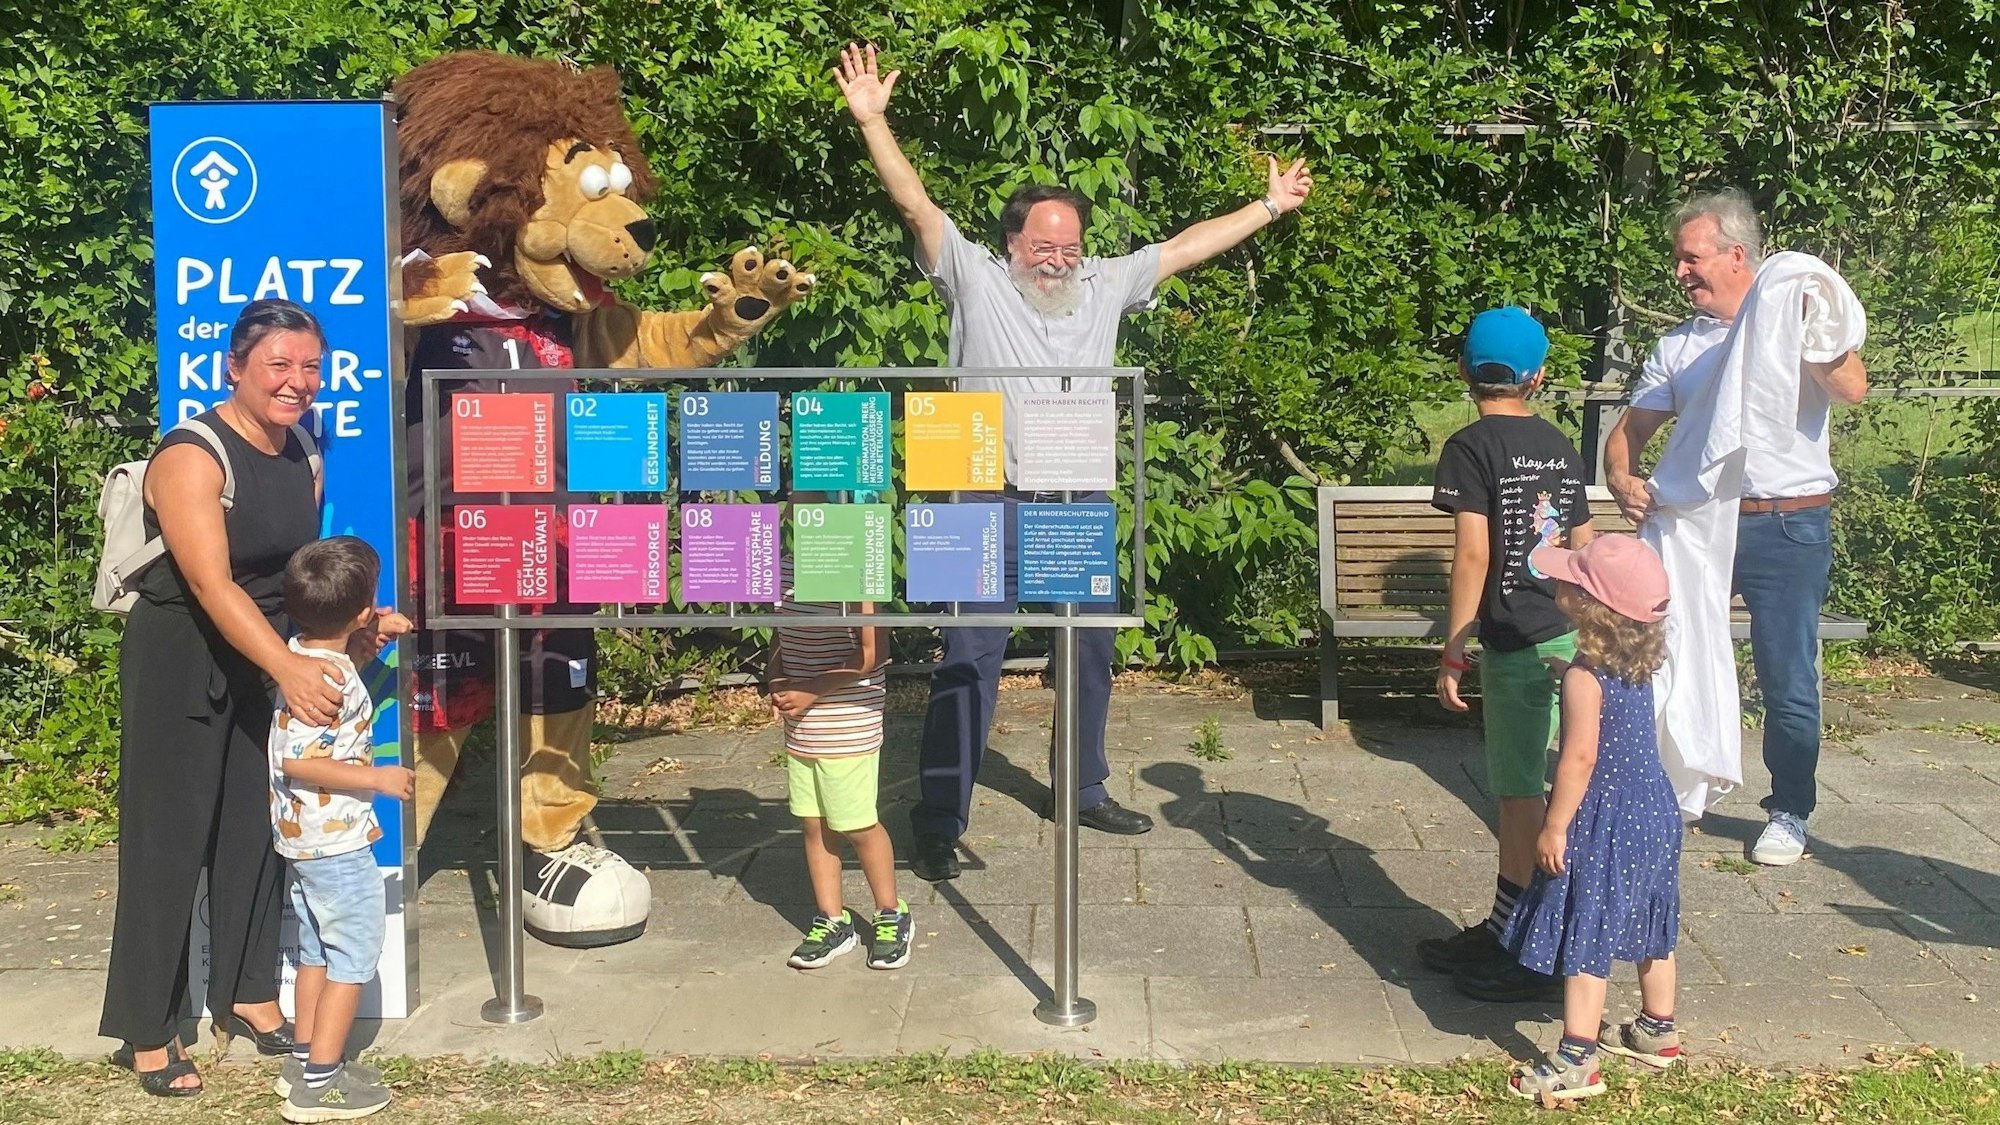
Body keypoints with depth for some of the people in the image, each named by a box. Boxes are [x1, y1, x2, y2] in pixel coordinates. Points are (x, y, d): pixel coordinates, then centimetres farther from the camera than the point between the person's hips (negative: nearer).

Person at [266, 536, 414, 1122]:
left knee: (318, 948, 19)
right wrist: (377, 778, -24)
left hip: (303, 836, 10)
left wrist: (367, 643, 12)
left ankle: (305, 1061, 28)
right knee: (354, 953, -1)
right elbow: (299, 760, -30)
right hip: (338, 839, -10)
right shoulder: (327, 679, -24)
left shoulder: (301, 654, 4)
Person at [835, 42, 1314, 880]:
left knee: (1090, 653, 16)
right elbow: (914, 203, -10)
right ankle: (938, 824, 1)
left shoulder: (1105, 285, 9)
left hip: (1081, 506, 5)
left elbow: (1187, 246, 16)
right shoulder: (976, 279, -2)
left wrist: (1268, 207, 19)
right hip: (994, 505, -5)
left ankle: (1084, 789, 35)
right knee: (970, 661, -4)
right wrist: (872, 120, -19)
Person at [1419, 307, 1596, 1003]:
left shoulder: (1471, 447, -9)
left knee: (1521, 793, 0)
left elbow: (1473, 555, -16)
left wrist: (1453, 653, -12)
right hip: (1570, 635, 7)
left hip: (1518, 644, -7)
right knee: (1518, 788, 15)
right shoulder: (1562, 448, 12)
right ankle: (1503, 932, 25)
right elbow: (1584, 550, 15)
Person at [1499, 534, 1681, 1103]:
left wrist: (1554, 828, -16)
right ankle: (1657, 1029, 38)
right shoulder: (1638, 663, 2)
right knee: (1648, 926, 22)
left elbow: (1580, 758, -23)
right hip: (1653, 809, 9)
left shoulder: (1586, 676, -23)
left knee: (1586, 937, -3)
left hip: (1603, 823, -9)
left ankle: (1575, 1062, -1)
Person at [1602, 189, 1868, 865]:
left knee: (1788, 680, 3)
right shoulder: (1677, 347, 10)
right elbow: (1630, 431, 8)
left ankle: (1790, 814, 19)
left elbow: (1853, 390, -19)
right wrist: (1622, 480, -12)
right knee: (1675, 659, 8)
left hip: (1789, 529, -4)